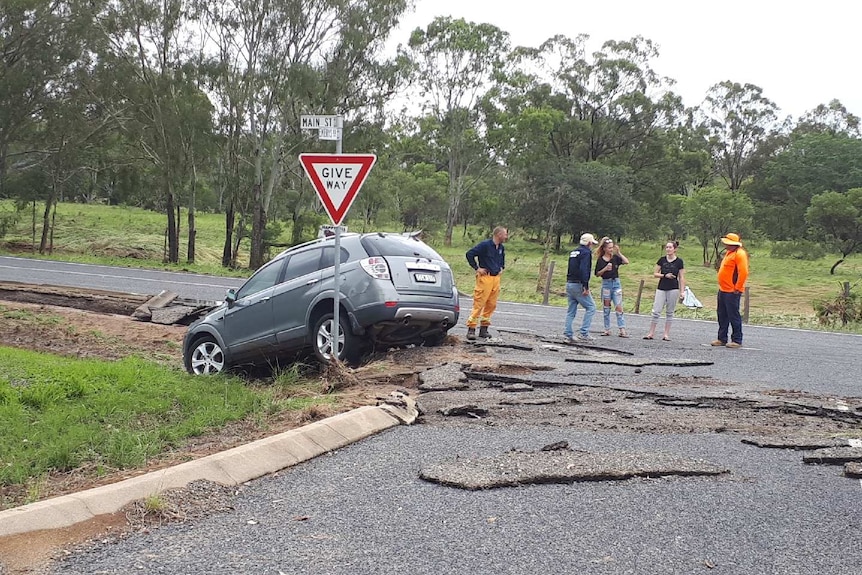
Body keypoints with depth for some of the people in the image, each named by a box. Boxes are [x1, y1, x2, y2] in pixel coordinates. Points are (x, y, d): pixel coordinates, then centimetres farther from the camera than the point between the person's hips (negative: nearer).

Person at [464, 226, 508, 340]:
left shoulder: (501, 248, 13)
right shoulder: (485, 245, -10)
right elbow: (469, 254, -12)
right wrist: (477, 268, -10)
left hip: (496, 278, 7)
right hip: (485, 277, -7)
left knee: (491, 305, 8)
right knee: (478, 304, -8)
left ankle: (484, 329, 16)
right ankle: (471, 329, -5)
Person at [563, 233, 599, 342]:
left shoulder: (573, 252, 17)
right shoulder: (586, 253, -9)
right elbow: (584, 270, -21)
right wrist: (586, 287, -22)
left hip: (569, 284, 9)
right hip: (578, 285, -9)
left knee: (571, 311, 11)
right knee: (591, 307, -2)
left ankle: (568, 335, 9)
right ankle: (583, 333, -8)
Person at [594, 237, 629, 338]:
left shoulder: (615, 257, 3)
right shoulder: (600, 260, 0)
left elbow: (626, 261, -11)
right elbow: (597, 274, -1)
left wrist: (618, 252, -10)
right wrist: (605, 269, -17)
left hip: (616, 283, 0)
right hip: (606, 284, 0)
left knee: (618, 307, -6)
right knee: (606, 307, 7)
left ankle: (622, 330, -8)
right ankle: (607, 329, 15)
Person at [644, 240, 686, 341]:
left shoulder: (679, 261, -1)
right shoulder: (662, 260, 5)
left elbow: (681, 278, 1)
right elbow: (655, 274, 6)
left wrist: (682, 292, -5)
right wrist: (665, 275, -11)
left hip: (673, 289, -2)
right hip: (661, 288, 2)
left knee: (669, 312, 4)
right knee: (656, 311, -4)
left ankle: (666, 334, 10)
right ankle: (651, 333, 2)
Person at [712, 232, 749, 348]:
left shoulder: (740, 254, -14)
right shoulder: (729, 253, 17)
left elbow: (743, 273, -21)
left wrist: (737, 288, -19)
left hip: (732, 292, -10)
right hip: (723, 290, 10)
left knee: (733, 316, -5)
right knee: (722, 315, 13)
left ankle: (737, 340, 2)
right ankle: (722, 339, 21)